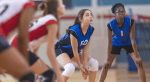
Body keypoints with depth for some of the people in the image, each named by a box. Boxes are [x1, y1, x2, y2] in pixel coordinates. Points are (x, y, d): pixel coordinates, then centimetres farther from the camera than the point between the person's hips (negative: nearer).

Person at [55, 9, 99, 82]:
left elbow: (86, 49, -10)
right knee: (70, 68, -34)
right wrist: (80, 68, -19)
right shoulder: (74, 31, -33)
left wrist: (85, 65, -15)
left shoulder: (90, 29, -13)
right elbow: (75, 52, -26)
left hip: (71, 52, 8)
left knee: (94, 63, -2)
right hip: (60, 49, -8)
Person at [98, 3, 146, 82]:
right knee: (106, 66, -6)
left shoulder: (131, 22, -28)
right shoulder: (110, 25, -28)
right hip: (116, 43, 0)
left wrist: (137, 56, -26)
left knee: (139, 63, -12)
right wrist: (108, 60, -19)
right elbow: (110, 42, -21)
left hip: (128, 43, 0)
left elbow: (132, 39, -25)